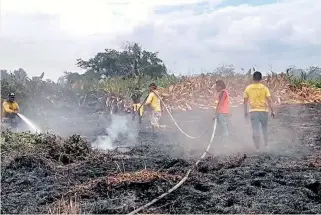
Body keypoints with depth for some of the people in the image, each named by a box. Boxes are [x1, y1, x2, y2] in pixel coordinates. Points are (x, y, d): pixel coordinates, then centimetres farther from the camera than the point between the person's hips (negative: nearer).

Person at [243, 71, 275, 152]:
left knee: (255, 130, 1)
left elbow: (245, 101, 4)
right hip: (263, 110, 0)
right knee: (265, 128, 20)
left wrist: (245, 112, 13)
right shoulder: (264, 88, -3)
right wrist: (272, 111, 1)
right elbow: (269, 100, -6)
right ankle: (266, 145, 25)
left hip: (253, 111, 0)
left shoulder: (248, 88, 0)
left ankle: (258, 148, 0)